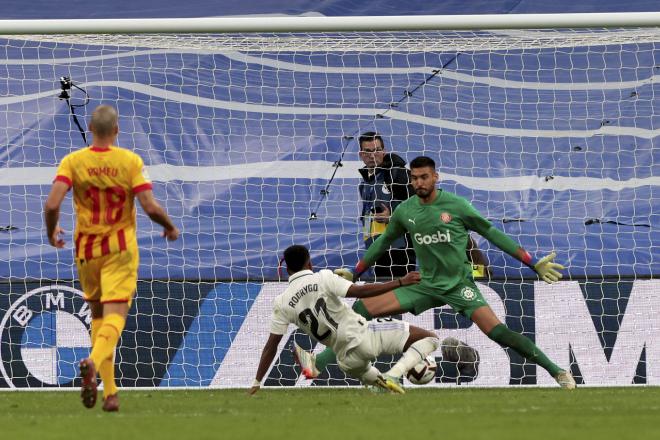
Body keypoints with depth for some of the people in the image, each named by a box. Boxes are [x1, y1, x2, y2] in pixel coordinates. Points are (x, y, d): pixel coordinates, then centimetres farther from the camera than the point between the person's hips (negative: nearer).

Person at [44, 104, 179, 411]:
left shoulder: (73, 161, -5)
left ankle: (110, 391, 13)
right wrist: (170, 227, 7)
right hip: (120, 249, -2)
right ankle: (94, 362, -39)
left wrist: (52, 232, 5)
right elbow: (150, 207, -13)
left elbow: (52, 204, -15)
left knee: (98, 315, 17)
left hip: (86, 250, 2)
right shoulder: (130, 161, -7)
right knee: (115, 316, -8)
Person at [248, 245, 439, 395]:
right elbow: (360, 292, -19)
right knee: (429, 338, -2)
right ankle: (394, 374, -20)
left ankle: (380, 380, 8)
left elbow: (271, 346, -2)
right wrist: (400, 282, -15)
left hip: (347, 359, 5)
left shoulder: (282, 303, -1)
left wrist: (257, 383, 5)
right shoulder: (323, 278, -10)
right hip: (364, 336, -5)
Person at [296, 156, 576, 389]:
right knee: (362, 309, -8)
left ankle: (557, 372, -17)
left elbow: (493, 234, -2)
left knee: (495, 330, -24)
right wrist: (354, 273, 24)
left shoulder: (456, 206, -9)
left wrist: (534, 264, -3)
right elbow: (384, 242, 20)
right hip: (426, 286, 4)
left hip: (459, 284, -4)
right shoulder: (405, 211, 3)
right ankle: (319, 363, -7)